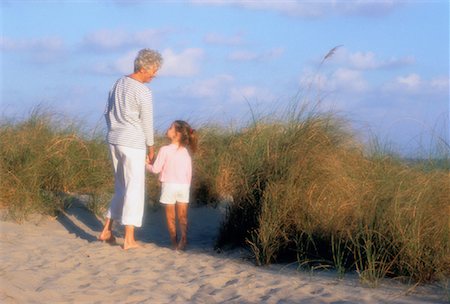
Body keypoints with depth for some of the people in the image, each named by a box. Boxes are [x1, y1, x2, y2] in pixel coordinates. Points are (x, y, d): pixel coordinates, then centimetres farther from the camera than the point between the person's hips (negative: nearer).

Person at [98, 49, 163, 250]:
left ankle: (107, 230, 17)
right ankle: (129, 239, 0)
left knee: (121, 188, 18)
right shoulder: (143, 92, -14)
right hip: (133, 144, -8)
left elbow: (107, 113, 16)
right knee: (134, 190, -1)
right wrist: (151, 149, 4)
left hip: (114, 142, 8)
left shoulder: (119, 83, 10)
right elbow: (147, 123, -9)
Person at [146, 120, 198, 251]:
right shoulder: (186, 151, 6)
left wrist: (147, 164, 10)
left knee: (170, 216, 7)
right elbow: (189, 172, 10)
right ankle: (183, 238, -14)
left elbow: (156, 169, -9)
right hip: (184, 186, 4)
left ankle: (174, 241, 7)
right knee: (182, 216, 5)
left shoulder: (165, 150, -10)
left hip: (169, 185, -4)